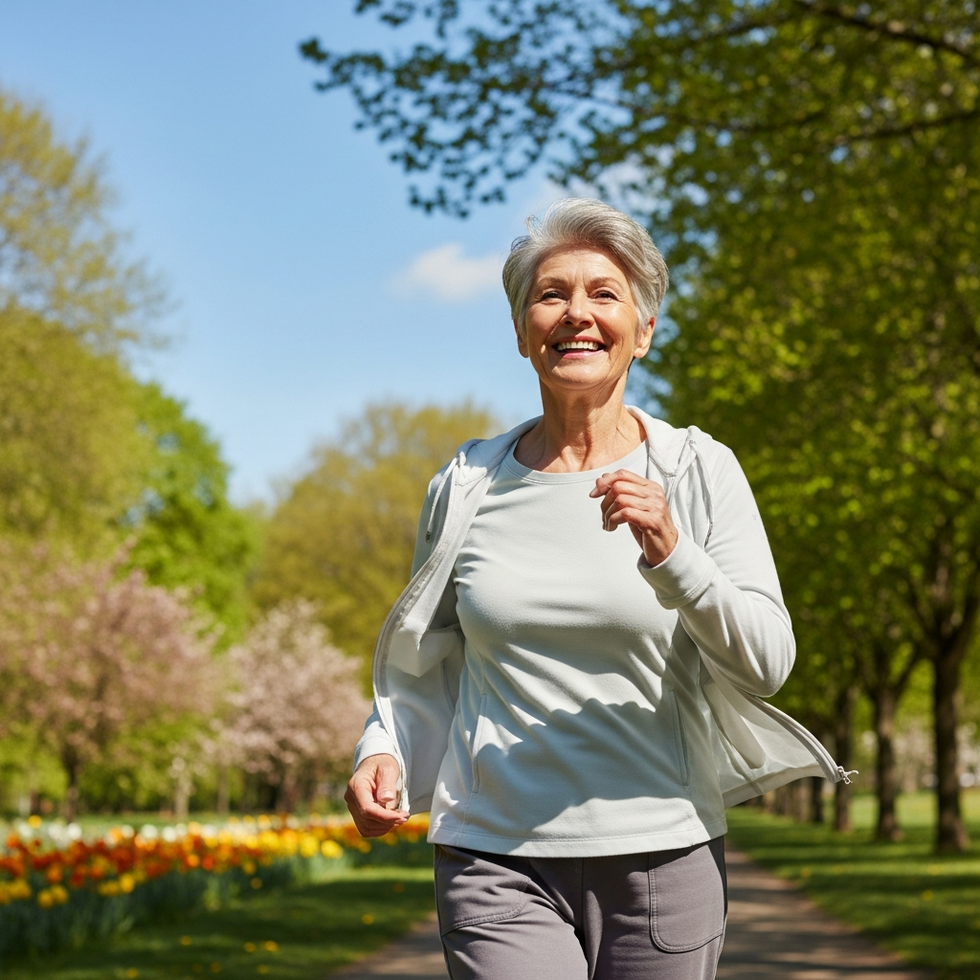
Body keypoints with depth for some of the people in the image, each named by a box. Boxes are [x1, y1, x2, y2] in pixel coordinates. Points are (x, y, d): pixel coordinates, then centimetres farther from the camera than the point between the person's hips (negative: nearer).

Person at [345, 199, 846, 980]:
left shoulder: (700, 472, 0)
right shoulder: (465, 488, 5)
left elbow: (767, 663, -6)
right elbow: (420, 662, 16)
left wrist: (671, 556, -19)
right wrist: (385, 752, -2)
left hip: (663, 855, 0)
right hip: (498, 863, 0)